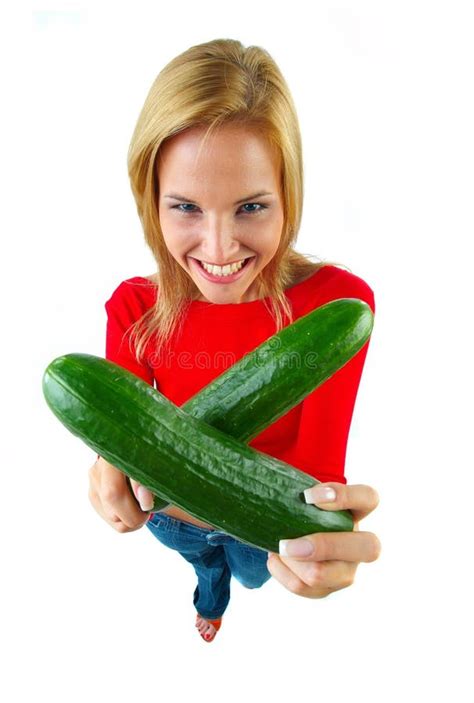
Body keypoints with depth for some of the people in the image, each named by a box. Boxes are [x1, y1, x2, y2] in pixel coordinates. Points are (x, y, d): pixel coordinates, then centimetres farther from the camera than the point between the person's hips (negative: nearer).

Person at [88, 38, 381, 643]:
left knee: (258, 579, 34)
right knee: (206, 569, 38)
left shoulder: (338, 303, -32)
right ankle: (211, 606, 76)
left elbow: (320, 464, -33)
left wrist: (326, 540, -56)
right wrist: (116, 476, -49)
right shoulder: (133, 308, -25)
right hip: (173, 518, 2)